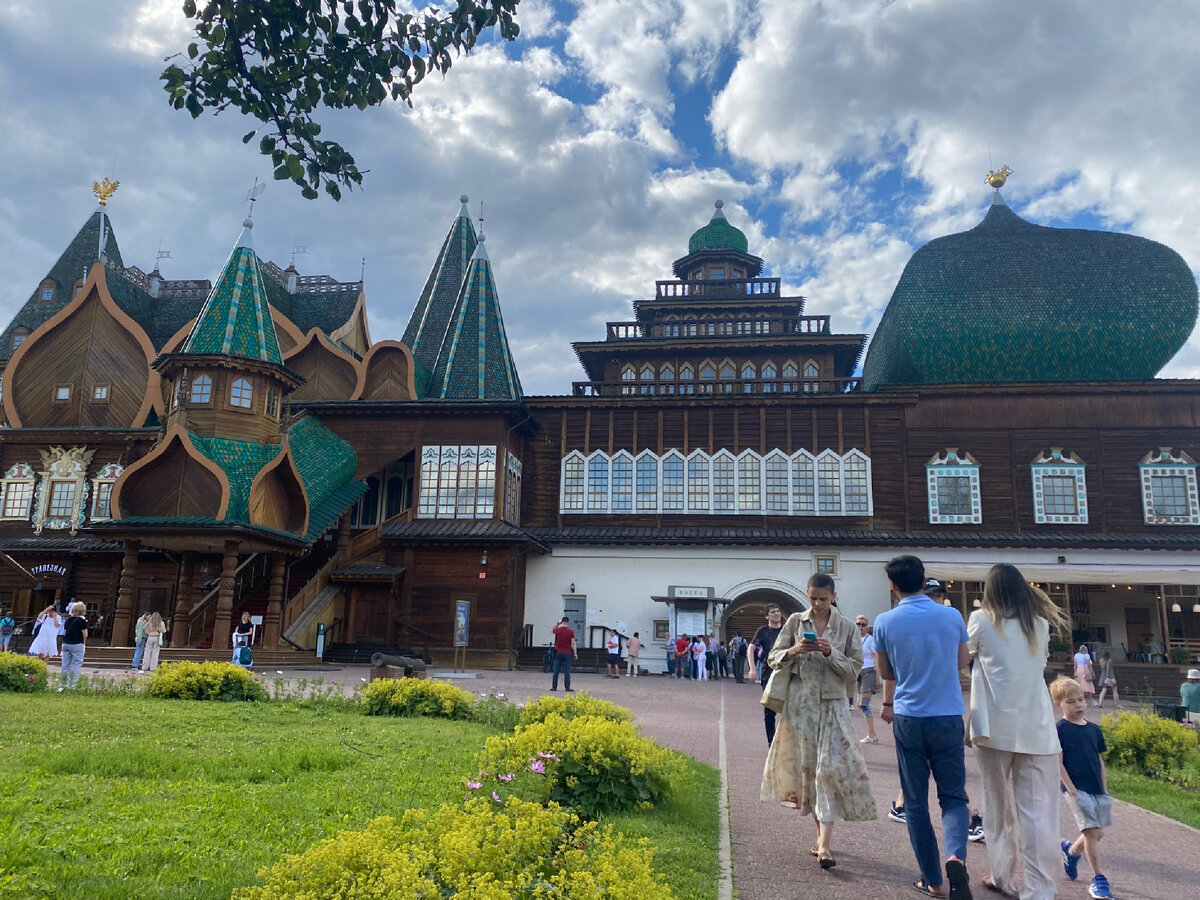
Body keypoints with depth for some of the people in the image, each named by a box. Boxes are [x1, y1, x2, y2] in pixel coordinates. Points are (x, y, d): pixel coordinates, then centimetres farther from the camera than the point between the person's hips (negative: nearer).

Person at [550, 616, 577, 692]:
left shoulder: (558, 629, -2)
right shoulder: (571, 631, -6)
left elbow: (551, 630, 22)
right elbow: (573, 643, -7)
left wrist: (557, 624, 26)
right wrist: (575, 653, 0)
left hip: (558, 652, 2)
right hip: (567, 653, -2)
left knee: (556, 671, 7)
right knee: (567, 671, 0)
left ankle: (554, 687, 9)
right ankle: (567, 688, -2)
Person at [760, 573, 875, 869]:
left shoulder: (847, 627, 2)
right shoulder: (795, 621, 4)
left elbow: (855, 668, 0)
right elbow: (773, 658, 6)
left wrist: (830, 653, -15)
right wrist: (794, 651, -14)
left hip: (832, 705, -1)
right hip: (800, 704, 2)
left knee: (830, 767, -11)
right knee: (807, 767, 7)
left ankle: (825, 845, -10)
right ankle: (822, 834, 23)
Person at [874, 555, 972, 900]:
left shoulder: (885, 622, -6)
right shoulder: (952, 616, -3)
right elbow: (962, 663, 13)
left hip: (909, 719, -1)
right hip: (949, 717, 1)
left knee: (916, 802, 11)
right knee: (953, 796, 11)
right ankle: (956, 856, -14)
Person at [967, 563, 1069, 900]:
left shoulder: (981, 620, -2)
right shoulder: (1040, 624, 7)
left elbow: (966, 653, 14)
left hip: (995, 726, -1)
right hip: (1036, 729, 1)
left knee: (1000, 805, 13)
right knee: (1038, 811, 0)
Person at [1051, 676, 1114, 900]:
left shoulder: (1093, 729, 9)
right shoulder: (1060, 730, -9)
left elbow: (1100, 761, 15)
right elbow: (1058, 764, -11)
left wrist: (1104, 790, 12)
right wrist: (1073, 791, -14)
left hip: (1097, 790, 6)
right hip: (1077, 789, -6)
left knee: (1097, 833, 9)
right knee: (1092, 831, -9)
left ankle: (1071, 850, 37)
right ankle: (1098, 879, 4)